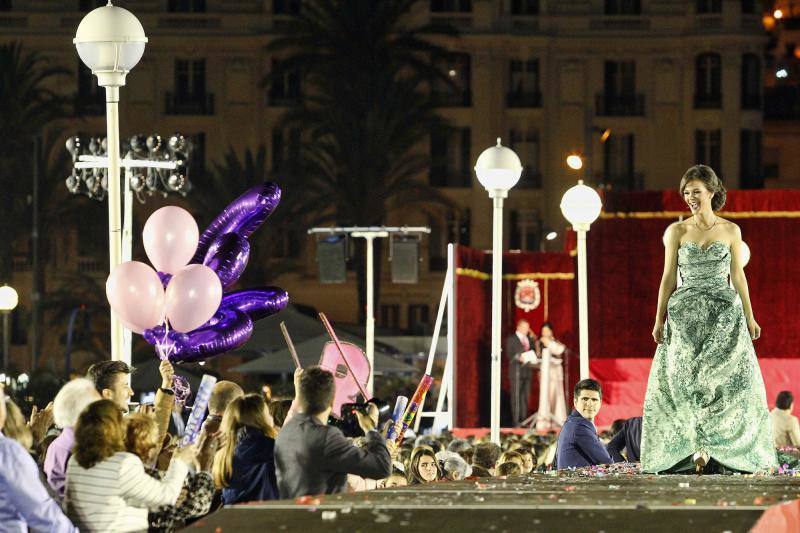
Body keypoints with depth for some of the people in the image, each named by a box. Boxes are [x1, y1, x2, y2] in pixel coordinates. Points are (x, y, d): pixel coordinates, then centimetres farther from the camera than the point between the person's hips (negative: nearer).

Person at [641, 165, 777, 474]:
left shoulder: (730, 231, 7)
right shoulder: (676, 231, 5)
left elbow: (738, 275, 10)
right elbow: (668, 277, 6)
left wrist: (749, 318, 6)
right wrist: (659, 319, 2)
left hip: (725, 313, 1)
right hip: (686, 315, 0)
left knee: (728, 377, -8)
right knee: (688, 379, -7)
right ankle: (699, 449, -6)